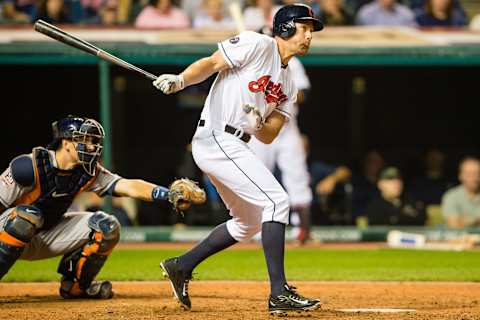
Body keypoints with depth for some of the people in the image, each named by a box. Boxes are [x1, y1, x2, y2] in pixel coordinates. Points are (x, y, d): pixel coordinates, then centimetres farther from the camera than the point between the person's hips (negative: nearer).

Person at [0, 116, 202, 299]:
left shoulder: (89, 174, -11)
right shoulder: (29, 167, -27)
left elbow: (129, 186, -22)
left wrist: (169, 194, -37)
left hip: (47, 236, 6)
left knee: (106, 227, -9)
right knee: (27, 215, -40)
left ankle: (75, 285, 6)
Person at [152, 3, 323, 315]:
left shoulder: (289, 86, 17)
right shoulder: (257, 44, -5)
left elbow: (269, 136, 11)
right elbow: (211, 63, -11)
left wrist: (258, 124, -12)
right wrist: (179, 80, -28)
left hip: (235, 146, 10)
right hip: (217, 136, -10)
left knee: (249, 221, 20)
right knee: (277, 201, -16)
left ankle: (181, 266, 29)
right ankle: (279, 293, -20)